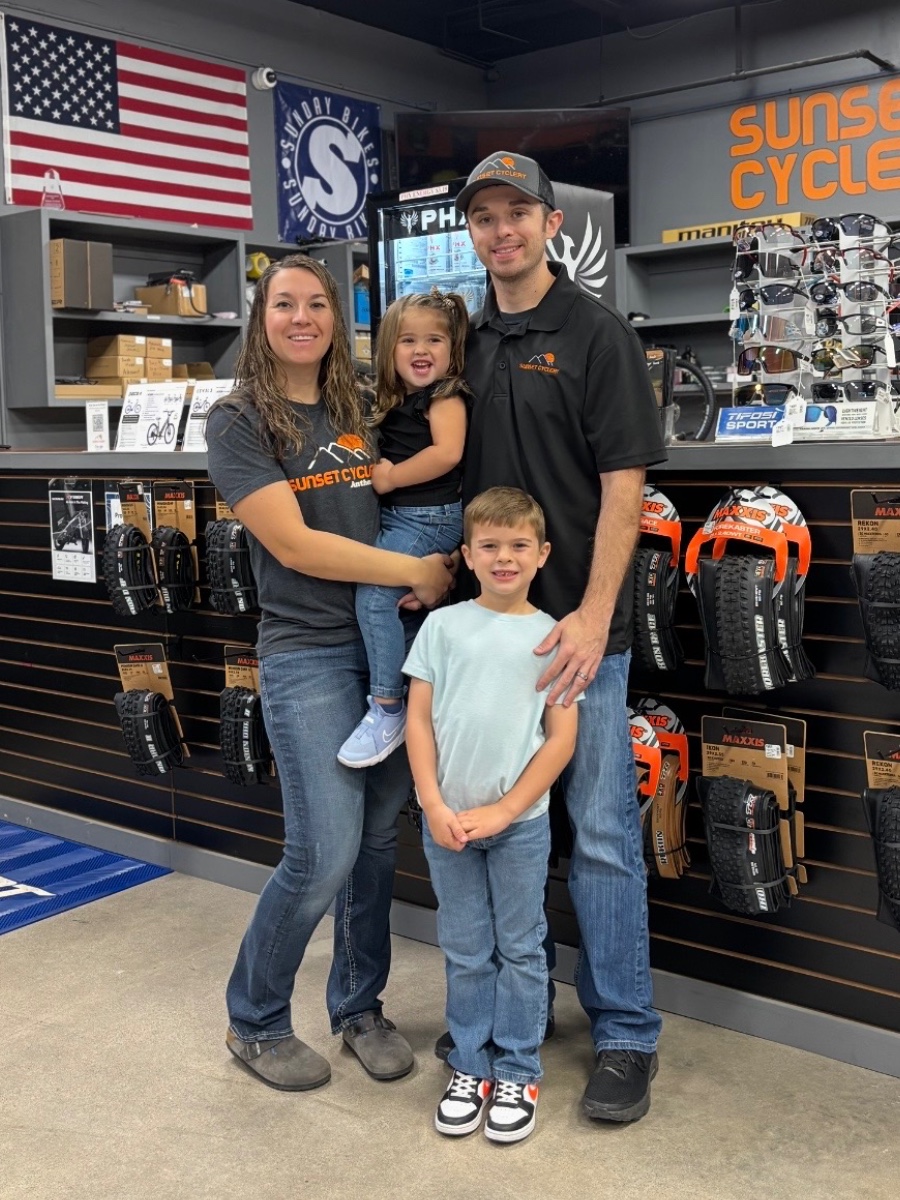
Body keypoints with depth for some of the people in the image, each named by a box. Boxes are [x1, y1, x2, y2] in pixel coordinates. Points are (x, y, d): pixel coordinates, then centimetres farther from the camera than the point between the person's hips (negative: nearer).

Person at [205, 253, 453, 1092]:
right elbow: (295, 545, -13)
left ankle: (359, 1006, 30)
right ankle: (254, 1022, 17)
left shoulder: (360, 414, 12)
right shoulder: (239, 422, -4)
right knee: (326, 851, -8)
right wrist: (417, 571, -13)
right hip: (308, 653, -5)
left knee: (378, 837, 10)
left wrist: (437, 570, -4)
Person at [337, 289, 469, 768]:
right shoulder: (393, 403, 18)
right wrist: (376, 470, 5)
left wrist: (389, 478, -15)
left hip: (429, 518, -10)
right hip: (393, 515, 10)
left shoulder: (446, 396, -8)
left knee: (373, 594, -20)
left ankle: (388, 710, -15)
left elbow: (446, 453, -22)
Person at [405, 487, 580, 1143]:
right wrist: (435, 807, -8)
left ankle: (518, 1073, 23)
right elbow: (419, 720, 1)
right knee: (465, 952, 12)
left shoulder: (552, 635, -2)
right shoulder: (443, 625, 1)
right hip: (447, 818, 1)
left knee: (520, 950, 9)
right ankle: (471, 1066, 27)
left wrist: (502, 812, -10)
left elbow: (562, 737, -4)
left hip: (519, 820, -1)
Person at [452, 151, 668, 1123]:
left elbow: (624, 484, -12)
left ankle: (624, 1035, 12)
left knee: (601, 829, -1)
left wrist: (593, 616, -19)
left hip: (576, 625, -6)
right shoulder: (468, 343, 13)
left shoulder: (597, 333, -5)